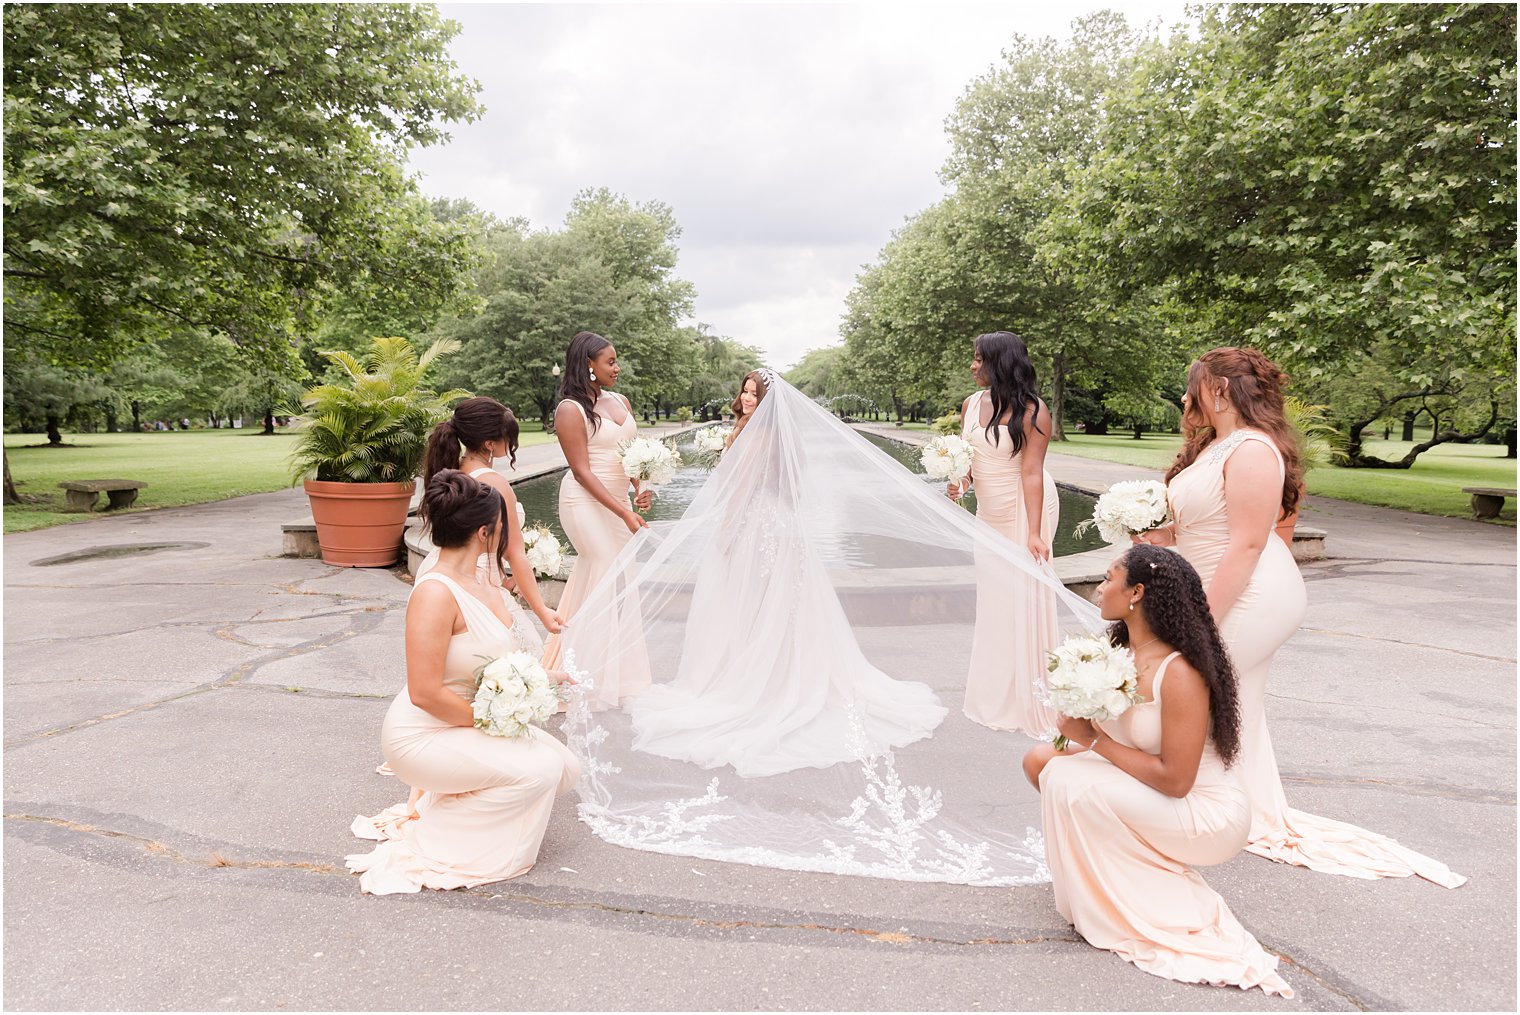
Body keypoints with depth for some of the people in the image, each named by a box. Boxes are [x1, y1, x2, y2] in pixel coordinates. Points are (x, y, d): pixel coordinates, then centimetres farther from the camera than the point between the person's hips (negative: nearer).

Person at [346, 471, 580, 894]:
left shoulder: (481, 585, 4)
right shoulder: (435, 592, -25)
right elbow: (425, 693, -27)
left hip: (466, 725, 9)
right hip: (422, 736, -9)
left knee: (566, 768, 2)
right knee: (539, 769, -22)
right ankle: (431, 841, -3)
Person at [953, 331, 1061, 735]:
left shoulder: (1031, 411, -16)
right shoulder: (971, 404, 1)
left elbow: (1032, 473, -21)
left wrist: (1033, 533, -25)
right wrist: (962, 484, -12)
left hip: (1025, 509, -6)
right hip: (989, 512, 6)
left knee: (1025, 596, -3)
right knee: (992, 598, 10)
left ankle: (1030, 700, 10)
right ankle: (997, 697, 23)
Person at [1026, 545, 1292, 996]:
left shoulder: (1180, 673, -27)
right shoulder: (1121, 649, -2)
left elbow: (1175, 780, -27)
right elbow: (1116, 738, 5)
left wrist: (1093, 739, -21)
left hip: (1209, 817, -8)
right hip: (1148, 791, 8)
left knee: (1068, 781, -25)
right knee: (1042, 759, 0)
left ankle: (1115, 911, -3)